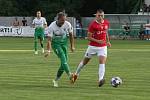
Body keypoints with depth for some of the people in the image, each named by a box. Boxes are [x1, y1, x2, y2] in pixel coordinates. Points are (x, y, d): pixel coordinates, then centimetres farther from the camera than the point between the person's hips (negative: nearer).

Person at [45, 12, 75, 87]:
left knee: (64, 61, -2)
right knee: (62, 56, -27)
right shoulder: (52, 26, -21)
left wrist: (72, 46, 7)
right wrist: (48, 51, -29)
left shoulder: (67, 25, -12)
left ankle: (56, 80, 11)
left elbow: (71, 35, 5)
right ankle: (69, 74, -38)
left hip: (64, 43, 4)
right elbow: (49, 39, -20)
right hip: (55, 43, -4)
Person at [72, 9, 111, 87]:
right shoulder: (93, 24, -14)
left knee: (102, 62, -18)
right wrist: (97, 41, -24)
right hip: (93, 46, -3)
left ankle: (100, 80, -27)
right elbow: (89, 37, -12)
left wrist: (108, 41, 10)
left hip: (103, 47, 3)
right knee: (85, 61, 12)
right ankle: (76, 74, 35)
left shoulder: (106, 23, 2)